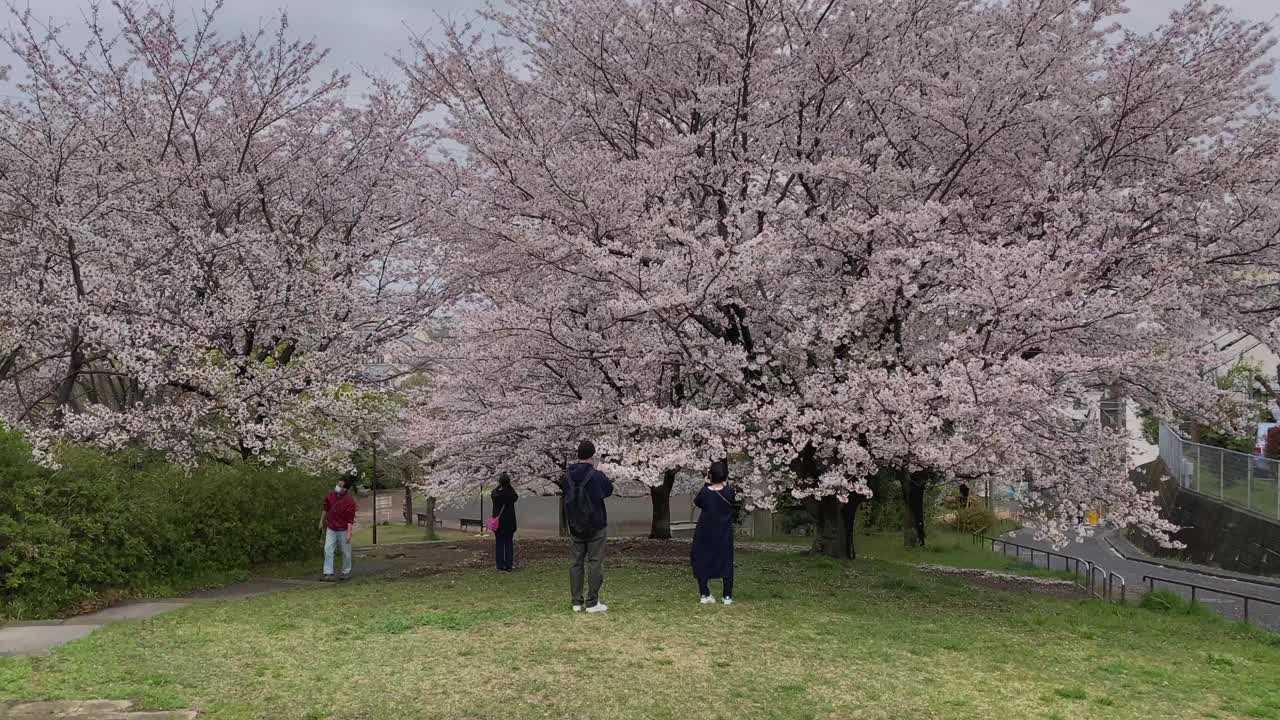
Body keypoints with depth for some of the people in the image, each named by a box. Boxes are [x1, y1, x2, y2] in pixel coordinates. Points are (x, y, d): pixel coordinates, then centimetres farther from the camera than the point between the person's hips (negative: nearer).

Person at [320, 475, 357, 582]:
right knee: (328, 550, -5)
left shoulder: (350, 501, -19)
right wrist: (322, 521, 20)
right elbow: (326, 509, 13)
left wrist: (349, 534, -22)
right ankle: (328, 573, -3)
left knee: (346, 552, 7)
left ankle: (346, 572, 24)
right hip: (331, 529, 4)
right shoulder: (330, 495, -4)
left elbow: (350, 519, -18)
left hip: (343, 530, -4)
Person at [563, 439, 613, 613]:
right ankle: (592, 603, -1)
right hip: (596, 527, -5)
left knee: (577, 562, 10)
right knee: (595, 563, 1)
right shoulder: (597, 476, -15)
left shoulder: (566, 477, -1)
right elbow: (609, 490, 4)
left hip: (575, 527, 5)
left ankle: (577, 601, 10)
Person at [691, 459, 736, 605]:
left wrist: (706, 484, 5)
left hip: (705, 535, -1)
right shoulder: (729, 492, -15)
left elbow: (696, 502, 6)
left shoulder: (704, 492, -16)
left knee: (701, 562, 10)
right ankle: (728, 596, 10)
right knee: (726, 563, 11)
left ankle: (705, 595, 4)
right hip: (724, 536, 1)